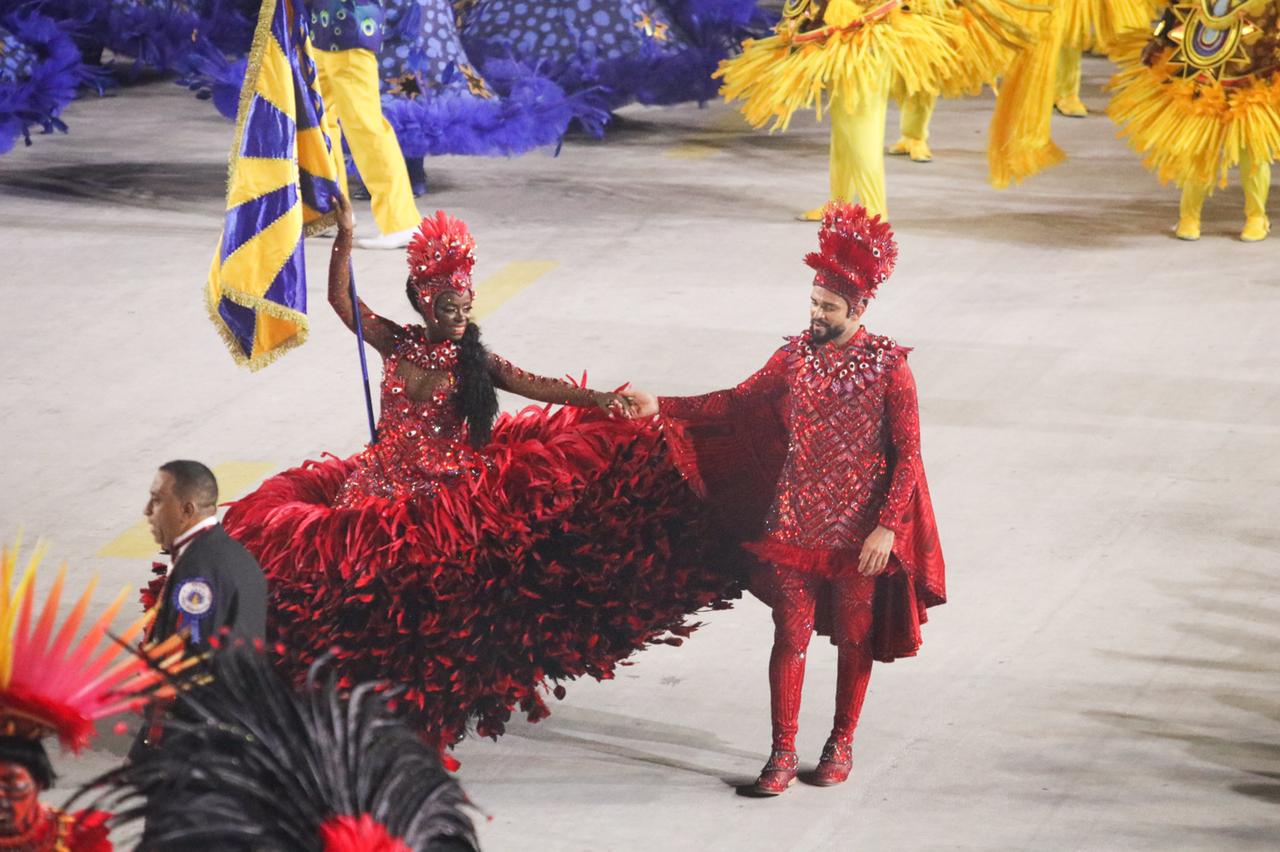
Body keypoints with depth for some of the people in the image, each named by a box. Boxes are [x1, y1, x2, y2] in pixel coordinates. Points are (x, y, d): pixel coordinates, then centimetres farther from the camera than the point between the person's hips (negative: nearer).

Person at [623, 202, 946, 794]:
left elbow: (908, 452, -9)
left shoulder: (888, 365, -10)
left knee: (854, 638, 11)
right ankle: (783, 754, 11)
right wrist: (662, 407, -5)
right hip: (795, 525, 3)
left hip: (859, 533, -3)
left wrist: (886, 527, -16)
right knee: (790, 636, 3)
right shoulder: (796, 355, 1)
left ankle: (841, 742, 29)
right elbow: (735, 404, 6)